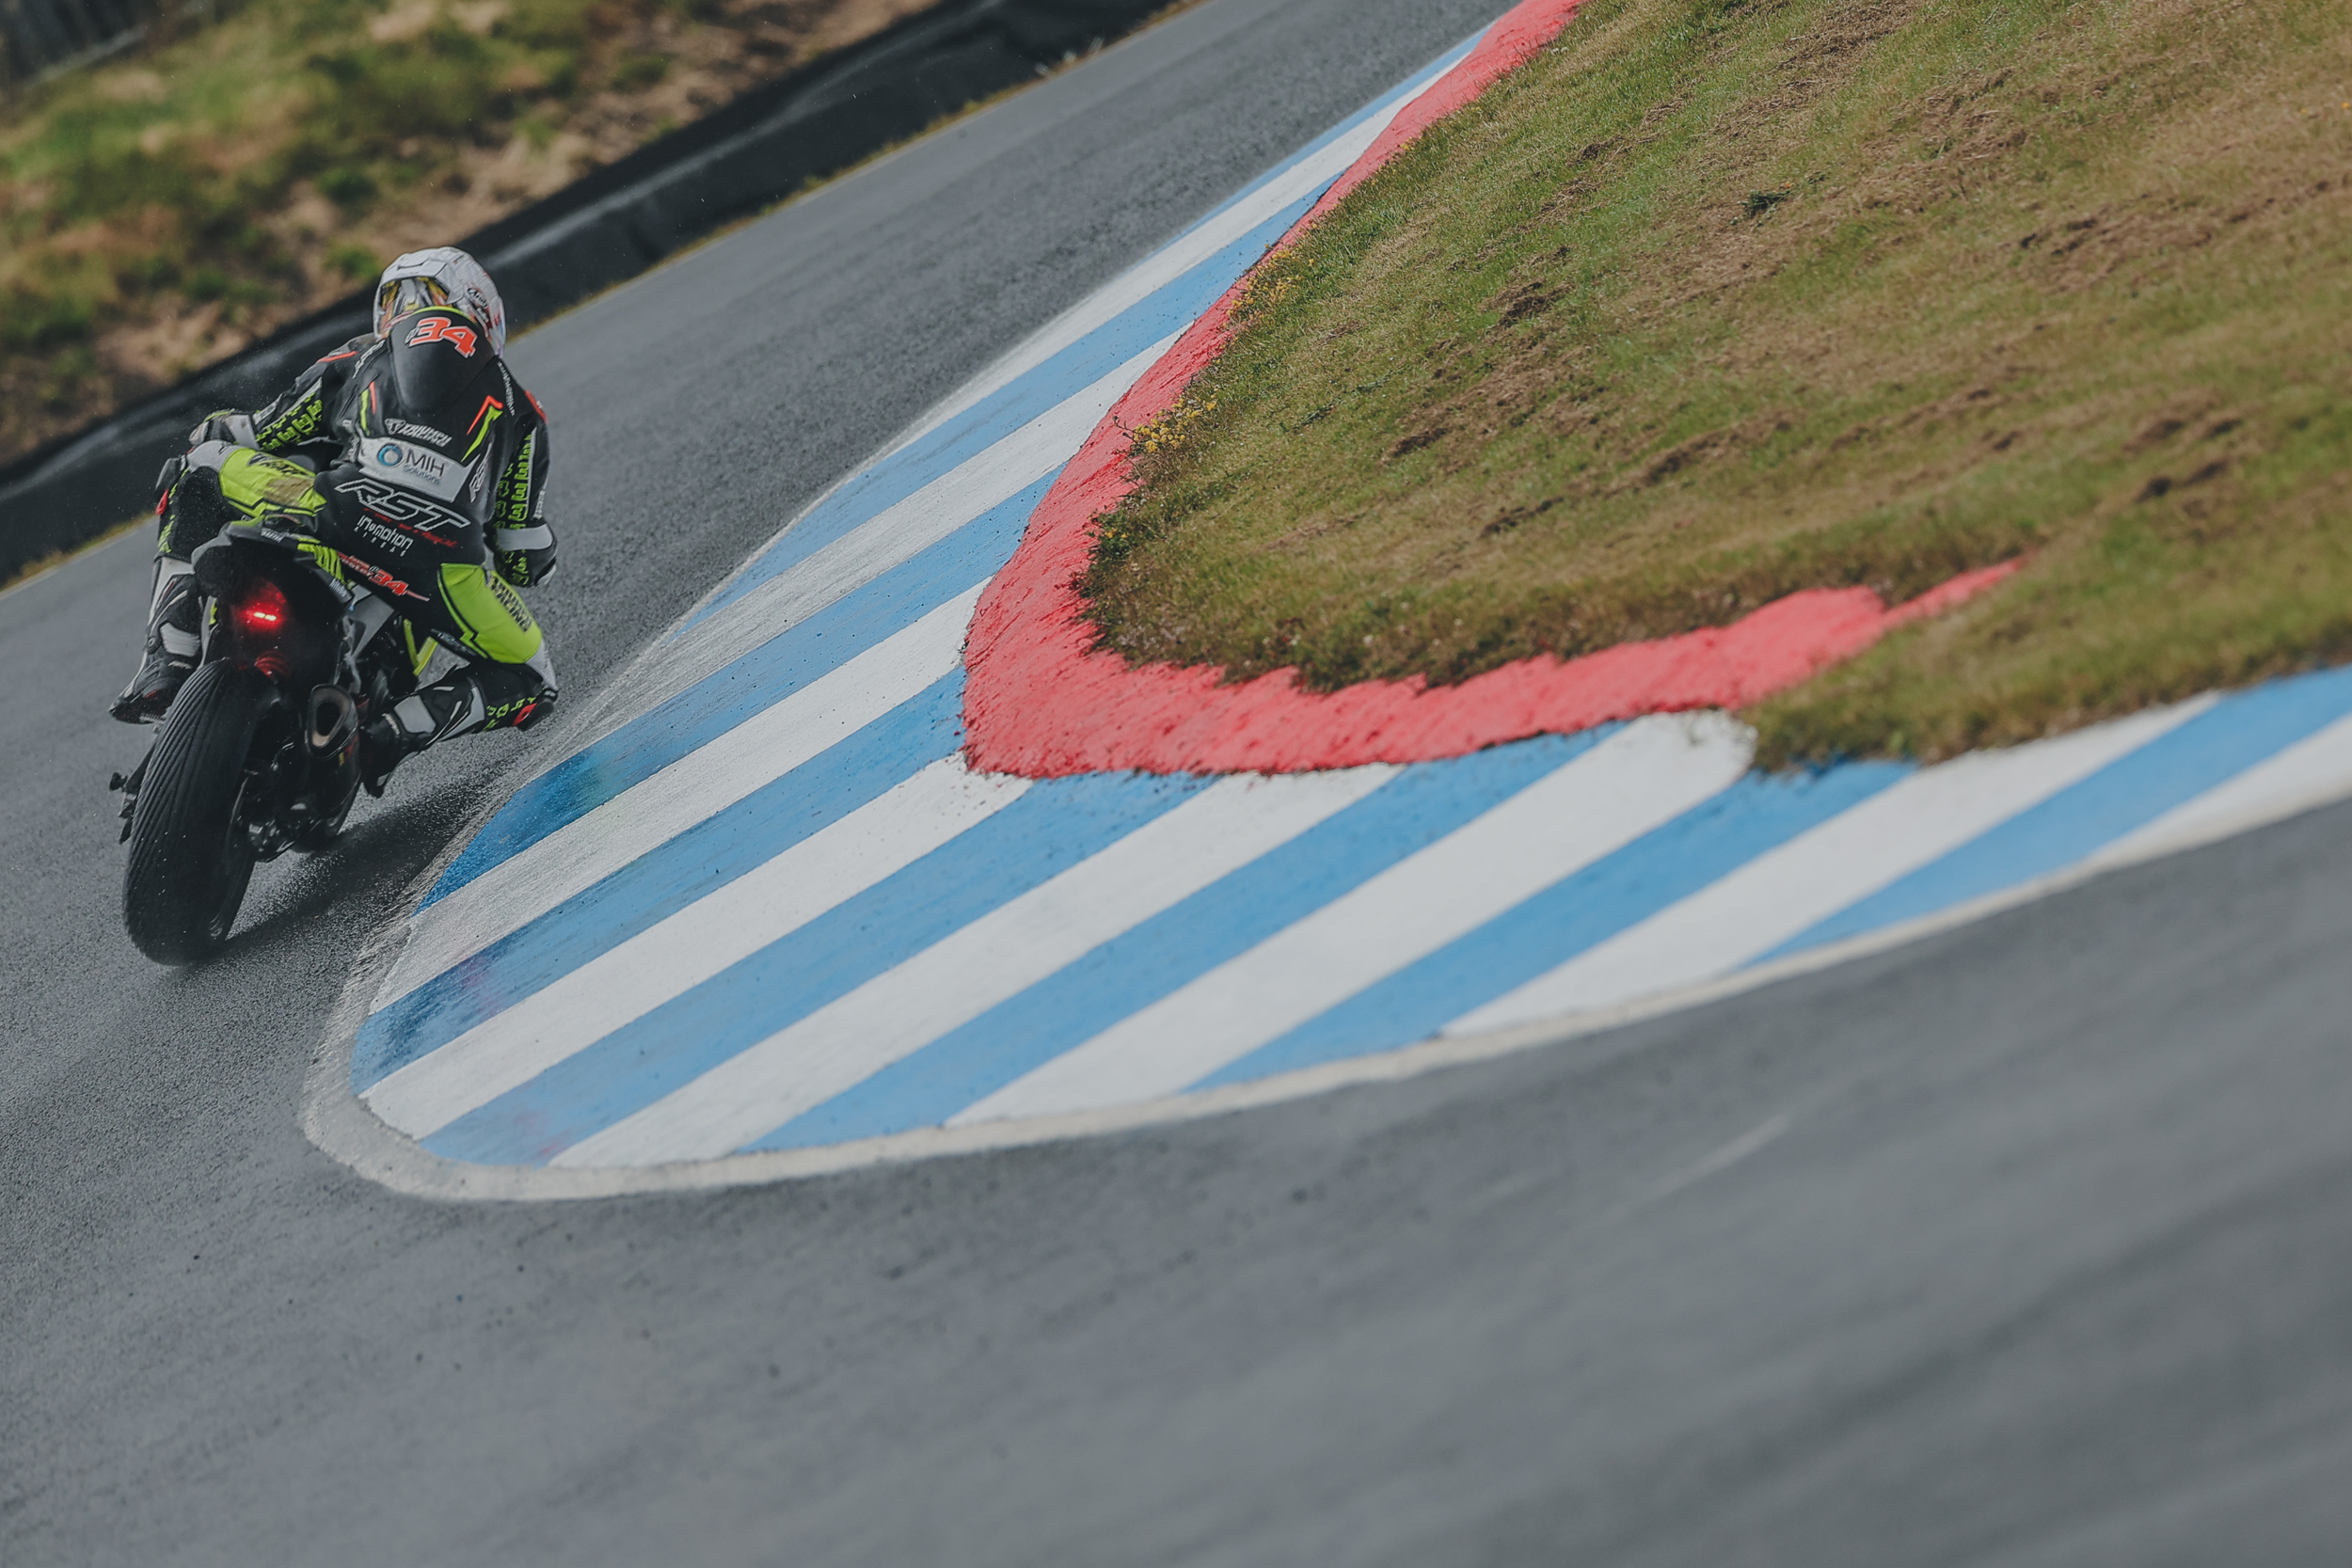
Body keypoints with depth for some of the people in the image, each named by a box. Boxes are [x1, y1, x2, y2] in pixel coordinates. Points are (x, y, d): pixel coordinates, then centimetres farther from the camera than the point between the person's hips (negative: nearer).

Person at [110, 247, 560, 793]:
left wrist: (215, 431, 59)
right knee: (531, 684, 26)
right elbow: (525, 560, 25)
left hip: (339, 514, 1)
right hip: (442, 570, 0)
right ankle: (397, 730, -4)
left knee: (194, 470, 29)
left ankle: (169, 657, 11)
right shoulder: (519, 410, 29)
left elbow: (258, 437, 35)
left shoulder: (356, 359, 30)